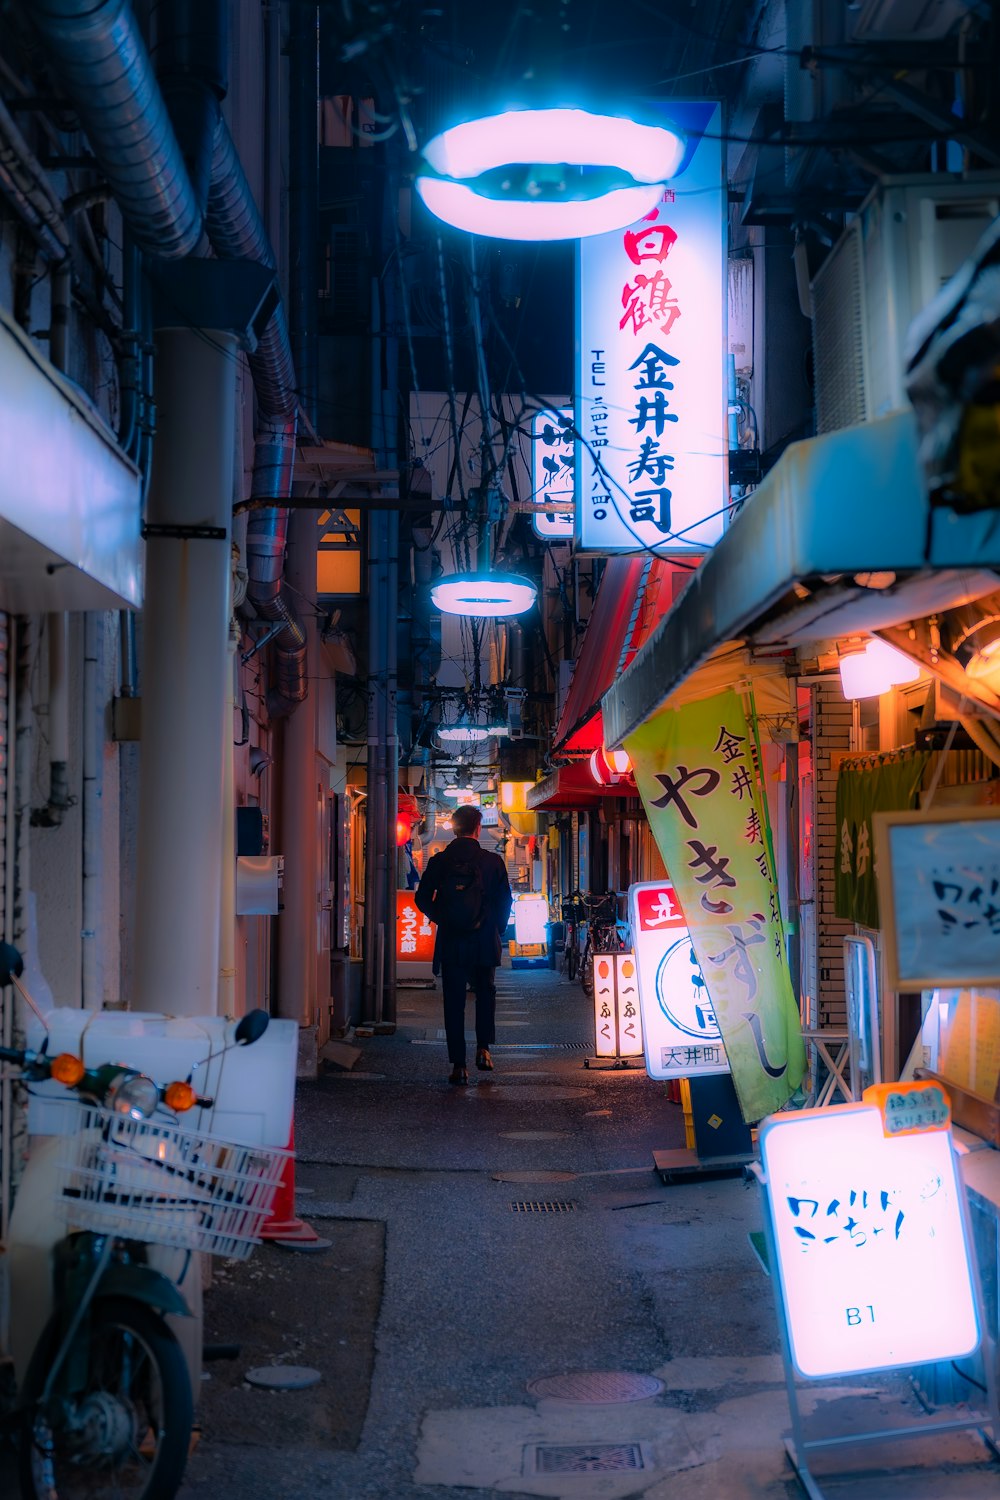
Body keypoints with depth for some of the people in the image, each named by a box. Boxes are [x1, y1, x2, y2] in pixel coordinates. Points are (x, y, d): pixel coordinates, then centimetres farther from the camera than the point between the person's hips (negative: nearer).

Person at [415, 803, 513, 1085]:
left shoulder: (439, 861, -2)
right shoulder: (492, 861, -5)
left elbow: (422, 898, -2)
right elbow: (505, 901, -3)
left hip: (450, 943, 0)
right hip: (484, 942, 0)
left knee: (454, 1001, 6)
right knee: (485, 992, 22)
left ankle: (459, 1065, 3)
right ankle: (483, 1048, 7)